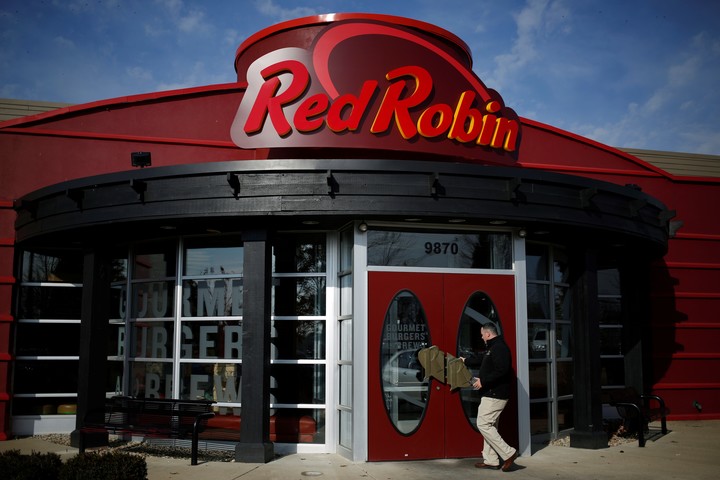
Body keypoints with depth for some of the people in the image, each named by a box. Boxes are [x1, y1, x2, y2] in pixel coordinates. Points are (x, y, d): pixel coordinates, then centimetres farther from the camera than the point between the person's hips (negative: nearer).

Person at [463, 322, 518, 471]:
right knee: (489, 425, 12)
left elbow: (501, 371, -28)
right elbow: (482, 361, 35)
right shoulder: (493, 347, 17)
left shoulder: (499, 348, -17)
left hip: (495, 395, -11)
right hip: (492, 394, 11)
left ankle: (508, 453, -7)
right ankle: (491, 460, 16)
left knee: (483, 424, -10)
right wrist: (466, 362, 47)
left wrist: (483, 381, -23)